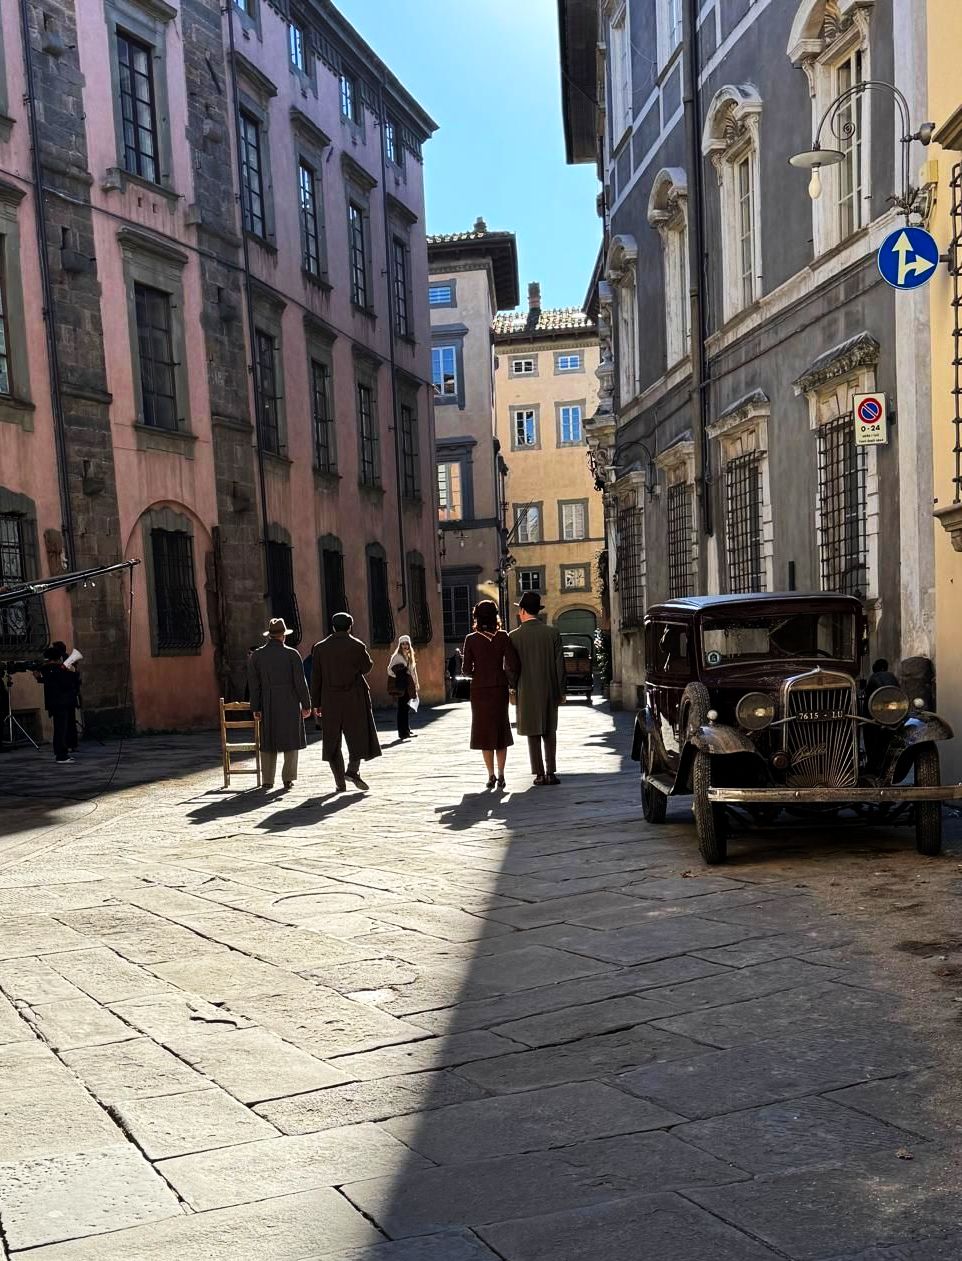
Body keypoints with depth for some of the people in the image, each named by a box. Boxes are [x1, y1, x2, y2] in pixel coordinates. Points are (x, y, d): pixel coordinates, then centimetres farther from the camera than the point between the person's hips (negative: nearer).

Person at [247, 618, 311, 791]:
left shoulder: (256, 655, 1)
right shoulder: (292, 654, -7)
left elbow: (254, 684, 1)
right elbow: (300, 681, -9)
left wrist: (256, 708, 5)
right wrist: (306, 705, -2)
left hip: (268, 704, 2)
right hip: (290, 702, -2)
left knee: (268, 741, 10)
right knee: (290, 740, 6)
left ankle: (268, 780, 8)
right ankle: (288, 778, 0)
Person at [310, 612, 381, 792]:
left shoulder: (320, 648, 3)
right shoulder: (357, 646, -4)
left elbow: (315, 677, 3)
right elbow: (367, 668, 6)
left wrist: (316, 703, 7)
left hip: (330, 700, 2)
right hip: (353, 699, -2)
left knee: (332, 741, 7)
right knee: (358, 735, 7)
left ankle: (340, 782, 5)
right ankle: (353, 770, -15)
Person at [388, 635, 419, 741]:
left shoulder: (410, 656, 14)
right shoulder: (397, 656, -9)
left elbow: (413, 671, 19)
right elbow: (390, 669, -11)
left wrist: (416, 685, 17)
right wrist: (397, 678, -8)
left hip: (408, 686, 7)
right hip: (400, 687, -7)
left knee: (407, 708, 12)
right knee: (402, 708, -8)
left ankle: (407, 730, 21)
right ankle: (403, 733, -7)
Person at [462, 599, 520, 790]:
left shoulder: (471, 639, -6)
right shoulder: (502, 637, -6)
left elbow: (466, 669, -6)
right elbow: (513, 665, -12)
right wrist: (510, 680, 7)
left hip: (479, 689, 0)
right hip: (499, 688, 1)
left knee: (484, 731, 9)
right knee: (501, 730, 13)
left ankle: (491, 775, 7)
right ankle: (501, 775, 10)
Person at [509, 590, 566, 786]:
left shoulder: (514, 636, -8)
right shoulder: (552, 632, -3)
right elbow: (560, 663, -1)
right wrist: (561, 691, 6)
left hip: (527, 691, -2)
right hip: (549, 690, 2)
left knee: (533, 734, 5)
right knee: (549, 732, 11)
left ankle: (540, 774, 5)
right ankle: (551, 772, 8)